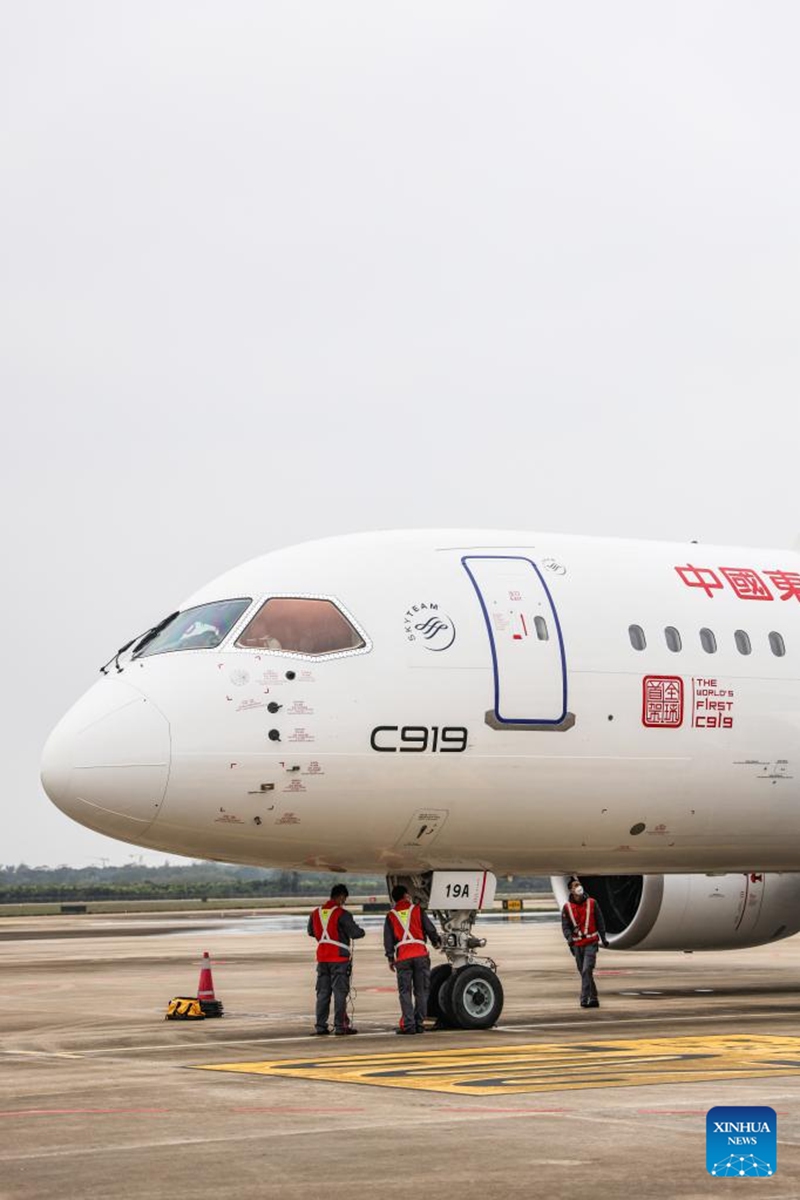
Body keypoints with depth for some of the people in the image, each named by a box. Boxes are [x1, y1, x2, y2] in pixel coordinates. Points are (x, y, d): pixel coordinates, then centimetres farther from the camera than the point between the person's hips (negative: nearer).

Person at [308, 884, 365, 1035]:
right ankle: (340, 1026, -4)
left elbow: (311, 932, 21)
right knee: (340, 992, -2)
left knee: (323, 992, 11)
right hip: (339, 957, -6)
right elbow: (355, 932, -15)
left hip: (322, 957, 6)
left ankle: (320, 1026, 10)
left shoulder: (316, 913, 8)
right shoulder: (342, 914, -13)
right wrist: (362, 931, 6)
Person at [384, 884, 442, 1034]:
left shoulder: (391, 916, 9)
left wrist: (390, 958, 15)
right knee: (421, 991, 6)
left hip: (402, 957, 0)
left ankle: (408, 1025, -7)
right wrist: (436, 942, 25)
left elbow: (388, 939, 8)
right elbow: (430, 928, 6)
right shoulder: (417, 910, 6)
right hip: (420, 954, 0)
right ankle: (419, 1023, 4)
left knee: (405, 992, 1)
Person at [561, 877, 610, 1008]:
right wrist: (569, 938, -21)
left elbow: (600, 922, 9)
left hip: (591, 943, -2)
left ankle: (584, 999, -19)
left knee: (587, 970, -16)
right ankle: (593, 998, 20)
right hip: (577, 945, 2)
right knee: (583, 973, 8)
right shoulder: (567, 907, 0)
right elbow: (565, 926, -2)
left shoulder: (592, 903, 1)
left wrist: (603, 939, 9)